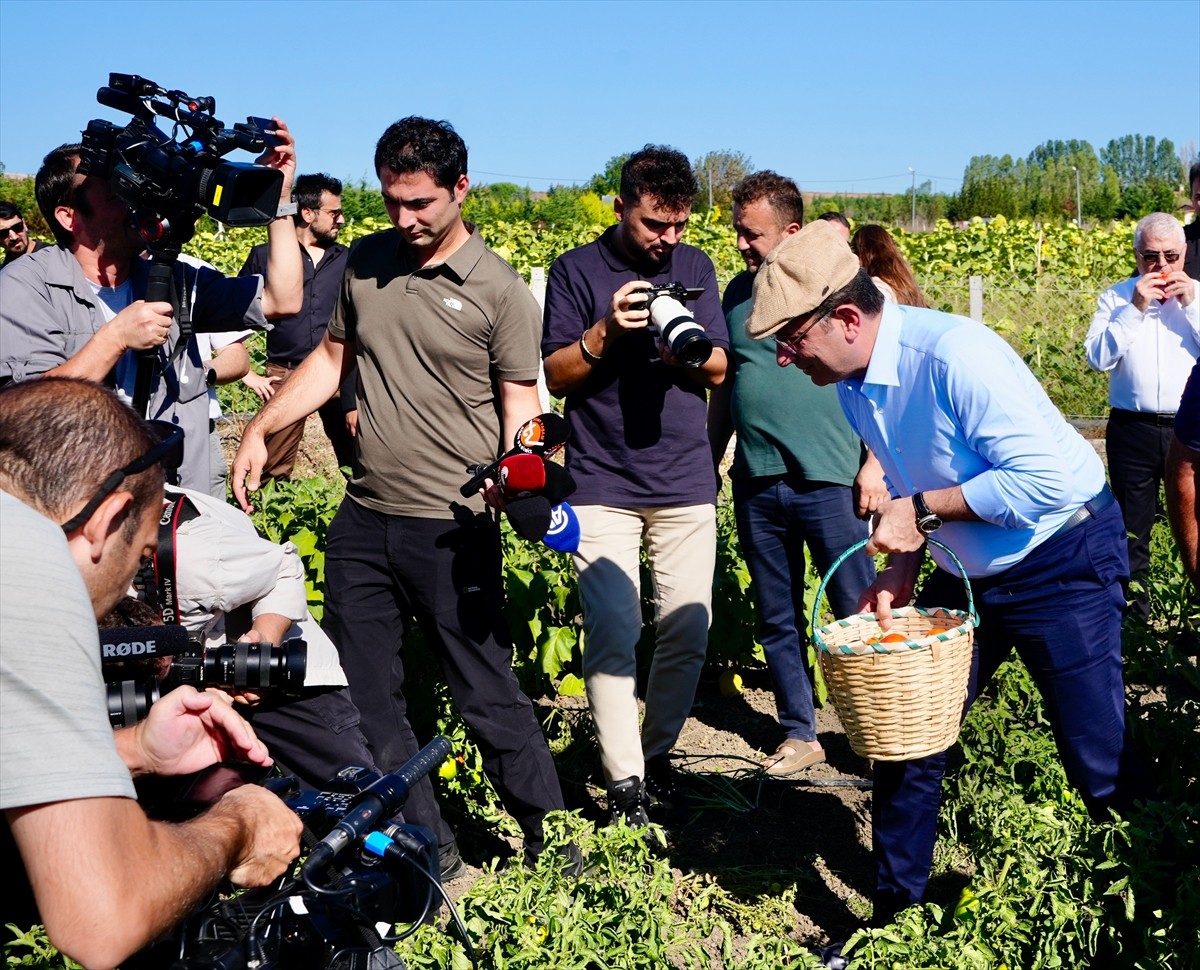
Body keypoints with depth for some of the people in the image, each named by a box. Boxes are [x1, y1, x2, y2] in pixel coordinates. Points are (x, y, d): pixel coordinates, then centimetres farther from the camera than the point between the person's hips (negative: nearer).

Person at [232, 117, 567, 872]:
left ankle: (551, 847, 19)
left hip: (453, 530, -6)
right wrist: (261, 429, 9)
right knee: (365, 698, 12)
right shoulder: (365, 263, 8)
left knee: (487, 695, 1)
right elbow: (332, 357, 17)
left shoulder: (500, 292, -7)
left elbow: (521, 404, -7)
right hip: (363, 521, 6)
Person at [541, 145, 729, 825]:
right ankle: (625, 780, 3)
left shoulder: (695, 267, 9)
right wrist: (605, 331, -17)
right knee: (613, 635, -7)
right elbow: (556, 376, 0)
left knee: (689, 631, 4)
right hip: (603, 483, -3)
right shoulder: (577, 271, 1)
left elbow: (720, 371, 8)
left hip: (686, 483, 3)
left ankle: (658, 755, 23)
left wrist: (687, 352, -14)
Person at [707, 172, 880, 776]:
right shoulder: (738, 291, 10)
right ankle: (799, 735, 24)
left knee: (859, 614, 2)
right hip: (756, 483, 5)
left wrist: (875, 463, -10)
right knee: (778, 621, 12)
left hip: (828, 481, -5)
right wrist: (710, 462, 14)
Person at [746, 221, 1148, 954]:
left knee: (1103, 767, -2)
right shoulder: (852, 383, -3)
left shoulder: (955, 353, -29)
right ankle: (894, 912, 25)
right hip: (968, 571, 8)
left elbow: (1048, 479, -30)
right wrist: (902, 567, -4)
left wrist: (922, 508, -25)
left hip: (1064, 563, -7)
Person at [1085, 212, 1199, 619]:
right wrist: (1135, 308, -11)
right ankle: (1133, 616, 18)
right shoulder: (1117, 297, 7)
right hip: (1133, 429, 0)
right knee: (1132, 529, 8)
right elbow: (1098, 357, -6)